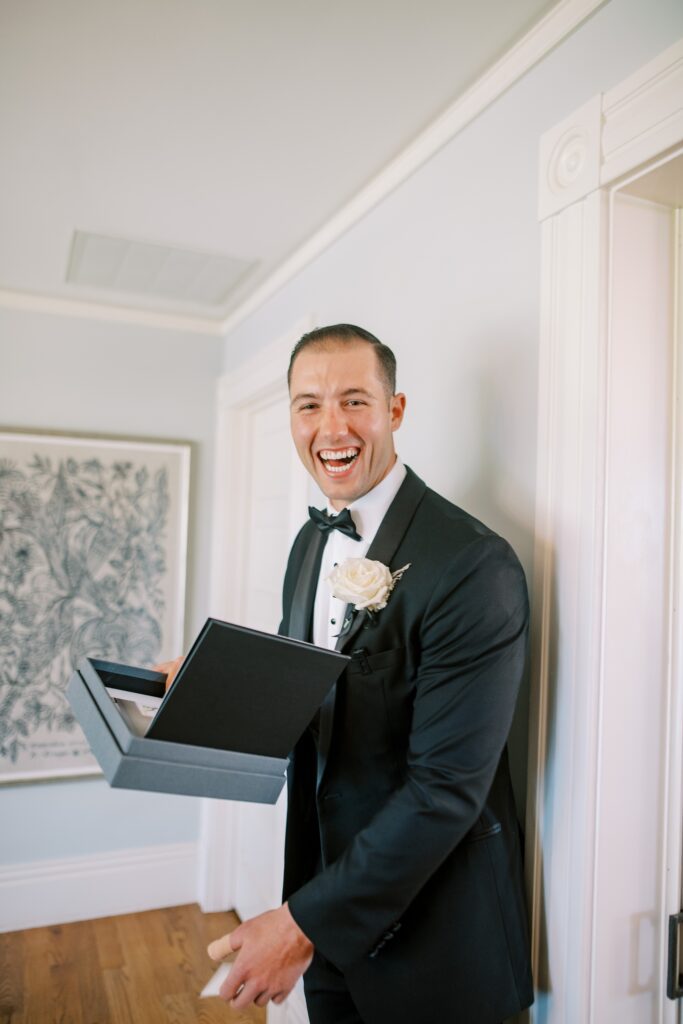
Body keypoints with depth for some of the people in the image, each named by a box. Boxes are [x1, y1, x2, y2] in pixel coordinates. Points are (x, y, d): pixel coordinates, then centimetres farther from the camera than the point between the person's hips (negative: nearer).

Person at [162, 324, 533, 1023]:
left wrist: (306, 924, -20)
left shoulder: (475, 565, -24)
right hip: (323, 874, 7)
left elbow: (447, 786, -24)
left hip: (426, 928, -6)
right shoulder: (312, 541, 1)